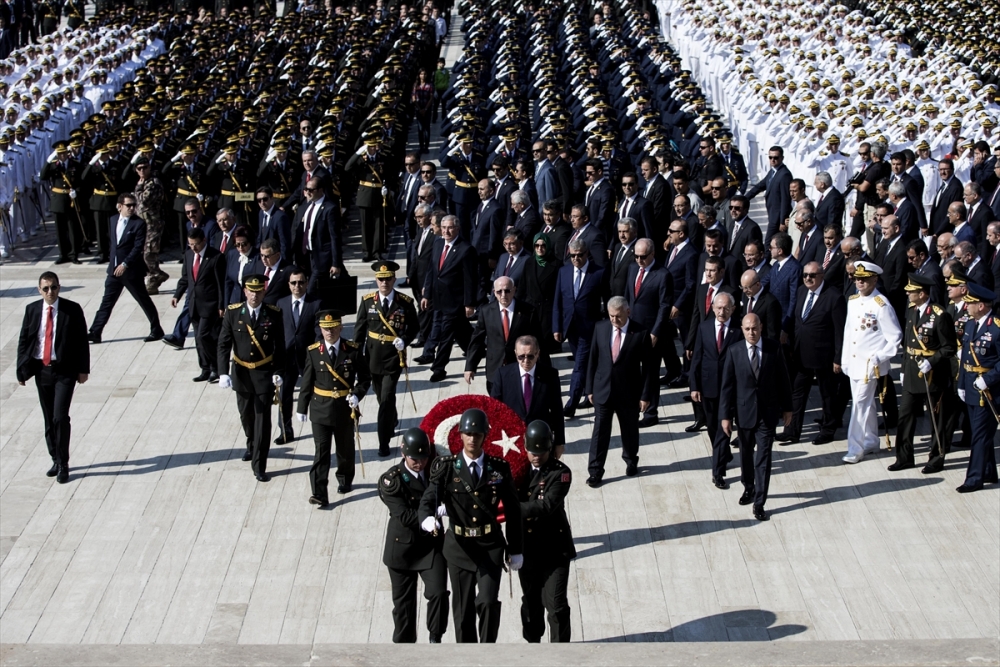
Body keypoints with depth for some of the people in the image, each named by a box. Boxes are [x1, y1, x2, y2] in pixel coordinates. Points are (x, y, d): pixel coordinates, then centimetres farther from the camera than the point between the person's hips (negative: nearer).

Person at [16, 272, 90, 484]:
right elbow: (23, 340, 7)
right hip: (41, 370, 4)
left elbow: (82, 341, -3)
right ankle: (56, 460, 25)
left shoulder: (72, 309, -6)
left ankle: (63, 465, -1)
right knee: (48, 419, 11)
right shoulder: (32, 310, 3)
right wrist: (22, 369, 1)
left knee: (60, 417, -12)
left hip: (64, 371, -4)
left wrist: (83, 369, -6)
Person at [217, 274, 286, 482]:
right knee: (246, 414, 18)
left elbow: (279, 346, -2)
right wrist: (223, 373, -15)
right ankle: (252, 446, 46)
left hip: (265, 373, -2)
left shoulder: (274, 314, -9)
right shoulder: (232, 313, -7)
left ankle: (259, 465, 2)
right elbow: (223, 344, -7)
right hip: (241, 373, 2)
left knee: (262, 419, -3)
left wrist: (278, 372, -7)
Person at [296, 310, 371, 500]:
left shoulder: (353, 350, -6)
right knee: (321, 451, -5)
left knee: (345, 449, 16)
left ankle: (345, 481, 39)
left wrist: (357, 395, -17)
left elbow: (365, 378, 1)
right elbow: (306, 382, 1)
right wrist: (301, 408, 4)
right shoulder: (313, 351, -4)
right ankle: (319, 493, -8)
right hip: (320, 409, -1)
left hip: (345, 408, 1)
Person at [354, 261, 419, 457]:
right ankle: (392, 422, 47)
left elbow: (414, 327, 4)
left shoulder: (406, 302, -6)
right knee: (382, 397, 18)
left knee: (387, 399, -10)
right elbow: (360, 328, 3)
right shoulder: (367, 301, -1)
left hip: (394, 357, -3)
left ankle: (384, 442, -4)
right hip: (373, 356, 3)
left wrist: (404, 340, -15)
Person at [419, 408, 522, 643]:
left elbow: (513, 510, 5)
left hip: (491, 546, 0)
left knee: (488, 602, -15)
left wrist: (516, 550, 6)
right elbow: (428, 499, -16)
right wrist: (428, 518, -40)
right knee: (463, 609, 9)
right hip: (459, 545, 1)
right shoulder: (446, 467, -4)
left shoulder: (500, 468, -1)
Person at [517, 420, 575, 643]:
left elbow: (545, 506, -25)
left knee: (556, 604, -5)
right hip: (527, 547, 4)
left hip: (554, 549, -4)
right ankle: (533, 641, 37)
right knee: (531, 600, 18)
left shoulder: (560, 473, -14)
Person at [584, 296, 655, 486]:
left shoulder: (640, 333, -12)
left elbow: (648, 366, -8)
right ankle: (595, 471, 9)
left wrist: (646, 395, -8)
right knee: (600, 432, 2)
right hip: (603, 390, 1)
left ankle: (631, 461, 39)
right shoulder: (600, 328, -3)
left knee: (630, 430, 16)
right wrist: (590, 388, 3)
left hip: (629, 392, -1)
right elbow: (592, 359, 4)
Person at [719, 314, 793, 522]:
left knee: (763, 458, -3)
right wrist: (726, 415, -5)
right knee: (746, 454, 18)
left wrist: (787, 408, 4)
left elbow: (782, 379, 1)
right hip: (744, 411, 1)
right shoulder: (734, 352, -6)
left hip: (768, 412, -1)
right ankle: (749, 488, 41)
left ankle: (759, 503, 1)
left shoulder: (773, 348, -6)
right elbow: (727, 385, -4)